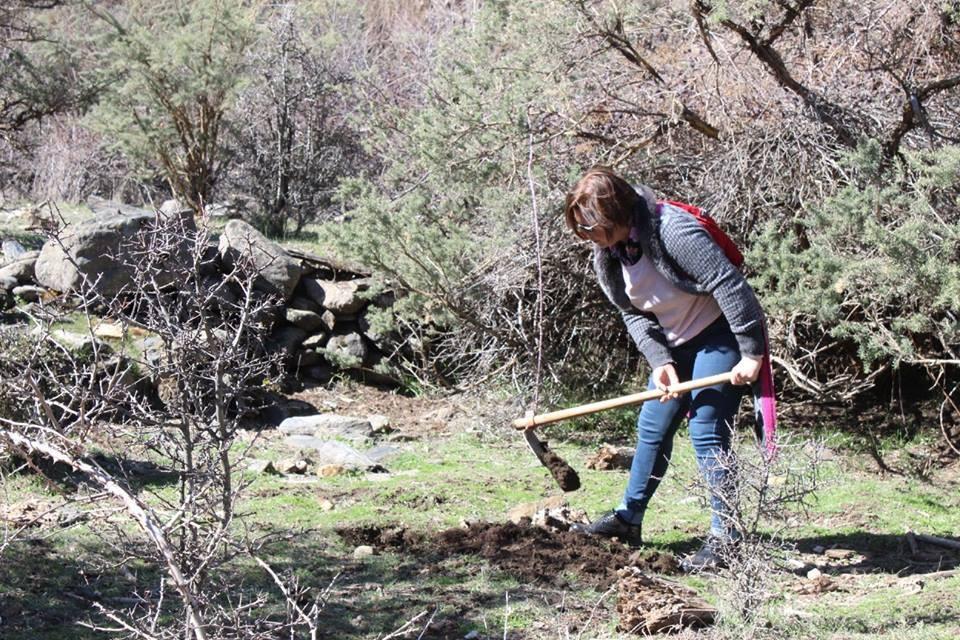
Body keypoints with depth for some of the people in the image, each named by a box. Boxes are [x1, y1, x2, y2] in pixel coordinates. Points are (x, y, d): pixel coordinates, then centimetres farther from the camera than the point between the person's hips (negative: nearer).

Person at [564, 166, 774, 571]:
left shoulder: (675, 231, -29)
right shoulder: (607, 253, -3)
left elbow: (730, 286, -30)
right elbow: (633, 314, 1)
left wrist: (752, 354, -28)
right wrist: (659, 361, -14)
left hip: (720, 335, -8)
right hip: (675, 343, 8)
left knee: (706, 432, -13)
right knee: (652, 428, 11)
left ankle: (725, 536, -6)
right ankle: (628, 519, 24)